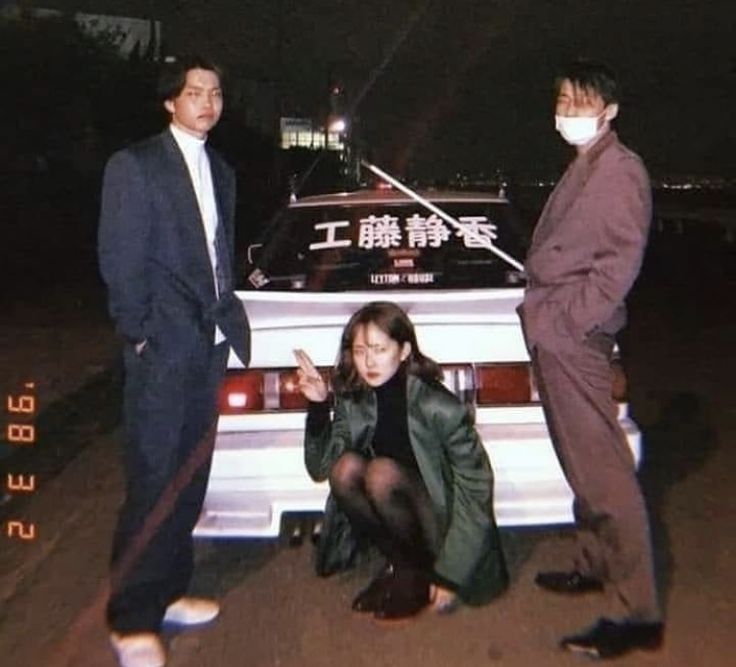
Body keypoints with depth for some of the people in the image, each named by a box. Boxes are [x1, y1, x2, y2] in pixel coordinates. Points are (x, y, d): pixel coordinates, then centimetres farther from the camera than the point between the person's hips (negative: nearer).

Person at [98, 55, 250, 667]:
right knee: (154, 483, -5)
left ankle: (167, 593, 26)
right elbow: (119, 260, -10)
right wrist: (141, 335, -12)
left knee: (190, 478, 12)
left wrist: (226, 315, 8)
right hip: (163, 349, -7)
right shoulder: (135, 165, -6)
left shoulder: (221, 172, 15)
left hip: (210, 344, 7)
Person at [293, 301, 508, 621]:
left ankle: (422, 574, -7)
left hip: (440, 528, -4)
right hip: (392, 524, 5)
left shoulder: (438, 406, -22)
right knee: (345, 467, -23)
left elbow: (475, 487, -20)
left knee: (383, 472, -30)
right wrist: (318, 406, -22)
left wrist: (449, 574, -21)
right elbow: (320, 468, -8)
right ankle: (398, 565, -4)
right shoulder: (353, 402, -7)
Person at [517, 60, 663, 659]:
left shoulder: (619, 170, -10)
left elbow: (619, 263, -18)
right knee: (582, 460, 18)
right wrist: (542, 312, 13)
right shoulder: (584, 170, 20)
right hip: (557, 338, 10)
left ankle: (641, 614, -4)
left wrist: (558, 319, -19)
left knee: (601, 468, -9)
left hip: (575, 339, -10)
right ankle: (595, 565, 33)